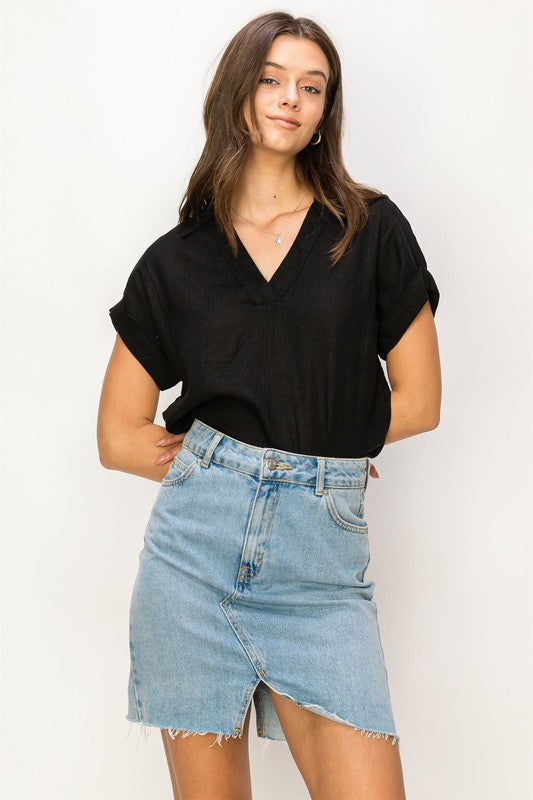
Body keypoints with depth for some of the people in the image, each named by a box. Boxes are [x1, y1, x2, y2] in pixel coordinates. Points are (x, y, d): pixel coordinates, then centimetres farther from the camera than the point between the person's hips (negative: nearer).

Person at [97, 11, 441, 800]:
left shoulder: (372, 230, 5)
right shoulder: (176, 260, 8)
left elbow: (419, 400, 6)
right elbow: (119, 437, 8)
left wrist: (296, 448, 7)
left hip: (323, 554, -1)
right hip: (198, 537, 1)